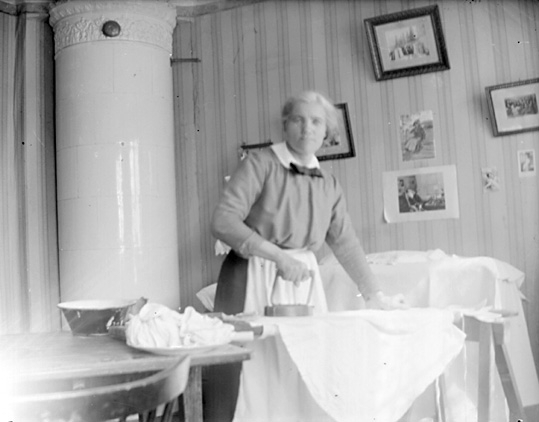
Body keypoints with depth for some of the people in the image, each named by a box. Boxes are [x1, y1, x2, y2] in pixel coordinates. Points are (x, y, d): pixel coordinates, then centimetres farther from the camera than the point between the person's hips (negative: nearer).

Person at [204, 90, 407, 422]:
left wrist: (375, 296, 14)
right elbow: (224, 221, -13)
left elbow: (346, 243, 17)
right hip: (254, 279, -5)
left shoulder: (329, 185, 13)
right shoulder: (261, 164, -3)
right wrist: (280, 257, -19)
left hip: (304, 281, 5)